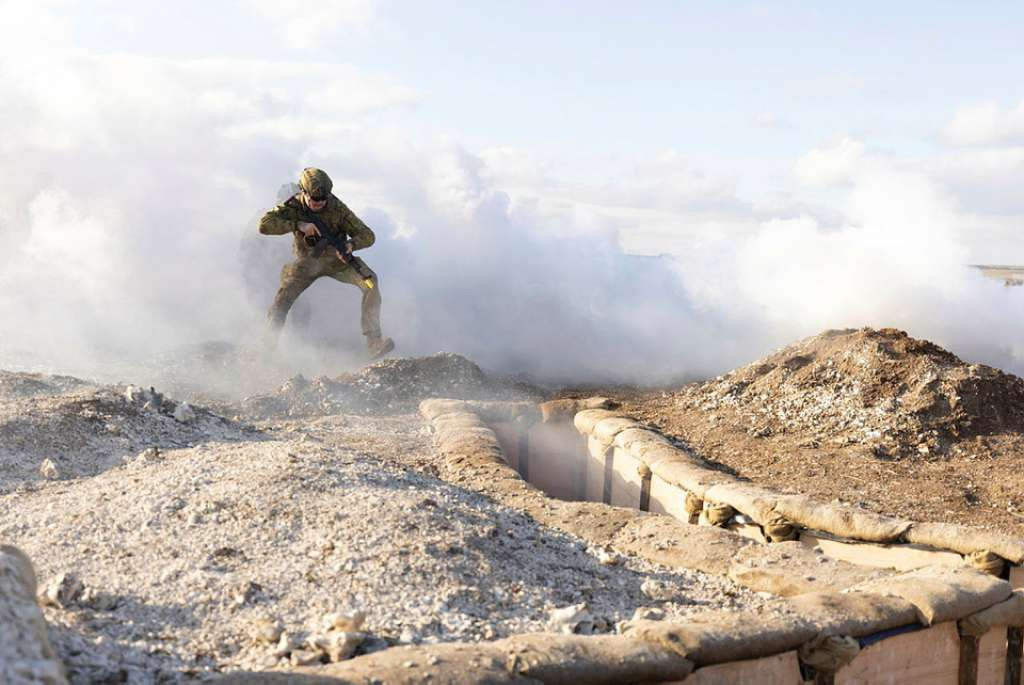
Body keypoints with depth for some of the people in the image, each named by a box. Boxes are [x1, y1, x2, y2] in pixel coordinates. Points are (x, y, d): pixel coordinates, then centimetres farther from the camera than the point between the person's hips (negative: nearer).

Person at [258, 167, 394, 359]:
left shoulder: (336, 207, -15)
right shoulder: (293, 206, -14)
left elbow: (367, 235, -15)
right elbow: (264, 225, -27)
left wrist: (350, 245, -38)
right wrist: (298, 225, -35)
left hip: (336, 259, 0)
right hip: (306, 262, 0)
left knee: (370, 281, -24)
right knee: (281, 301, -19)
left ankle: (373, 342, -24)